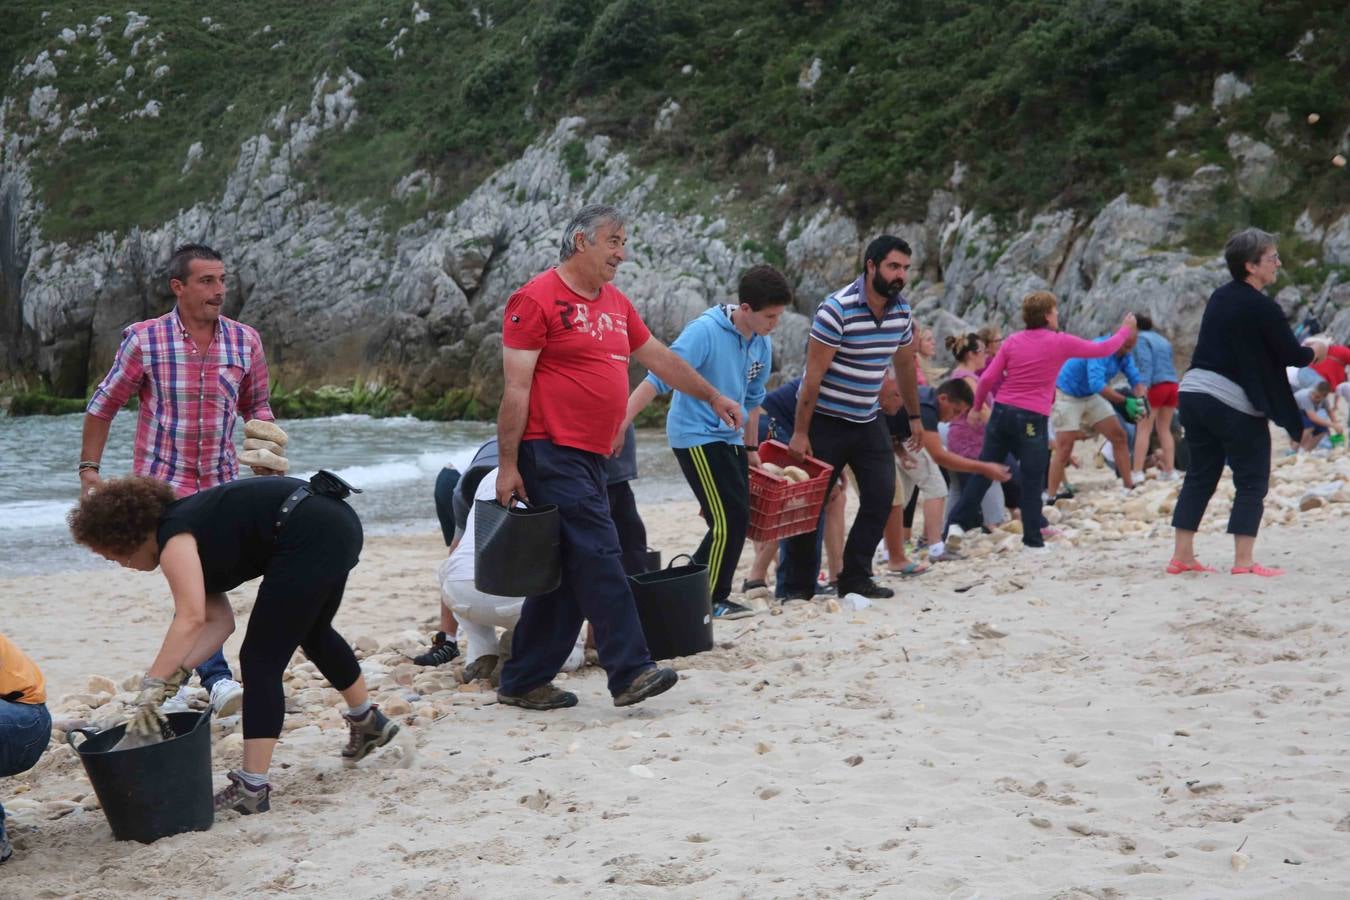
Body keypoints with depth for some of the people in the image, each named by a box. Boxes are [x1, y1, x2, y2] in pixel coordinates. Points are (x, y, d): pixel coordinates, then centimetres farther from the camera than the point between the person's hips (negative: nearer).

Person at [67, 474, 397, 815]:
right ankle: (368, 722, 53)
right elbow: (220, 621, 12)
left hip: (309, 537, -11)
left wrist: (153, 684, -22)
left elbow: (191, 618, -22)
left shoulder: (173, 538, -7)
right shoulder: (189, 528, 20)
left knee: (261, 662, -5)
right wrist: (177, 671, 0)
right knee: (313, 632, 34)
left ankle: (252, 789, -5)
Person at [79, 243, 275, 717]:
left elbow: (257, 407, 13)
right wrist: (89, 468, -2)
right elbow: (103, 405, 2)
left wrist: (265, 466, 2)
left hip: (221, 484, 4)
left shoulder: (245, 341, 1)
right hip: (164, 483, -4)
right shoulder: (145, 340, -7)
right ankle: (218, 680, -17)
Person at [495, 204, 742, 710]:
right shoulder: (537, 300, -8)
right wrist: (507, 466, -14)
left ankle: (522, 682, 17)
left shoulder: (616, 303, 17)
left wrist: (711, 396, 33)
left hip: (592, 457, 9)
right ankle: (630, 672, -12)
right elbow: (516, 387, -11)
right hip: (553, 454, -9)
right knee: (598, 561, -13)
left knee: (563, 575, 9)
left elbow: (657, 356, 31)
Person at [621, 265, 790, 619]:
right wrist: (620, 423, -33)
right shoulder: (704, 331, -20)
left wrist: (751, 449, 23)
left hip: (729, 438, 8)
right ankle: (710, 599, 3)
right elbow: (659, 378, -25)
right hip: (696, 437, -8)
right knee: (729, 520, -10)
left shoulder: (762, 345, 3)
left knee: (736, 522, 7)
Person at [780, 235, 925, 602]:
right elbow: (813, 374, -19)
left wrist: (914, 416, 19)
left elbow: (905, 365, 16)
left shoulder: (901, 311, 1)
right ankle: (796, 587, 6)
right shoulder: (838, 309, -20)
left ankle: (855, 578, 7)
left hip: (868, 420, 6)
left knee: (881, 495, -3)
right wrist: (800, 433, -20)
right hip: (826, 420, -6)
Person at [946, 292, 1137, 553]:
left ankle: (957, 523, 0)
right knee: (1031, 481, 4)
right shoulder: (1060, 342, -2)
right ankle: (1033, 541, 9)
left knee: (983, 472, 8)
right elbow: (1102, 349, 9)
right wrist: (1125, 330, 26)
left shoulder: (1012, 341, 7)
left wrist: (977, 406, 16)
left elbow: (988, 378, 2)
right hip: (1032, 419, -4)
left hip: (1002, 411, 4)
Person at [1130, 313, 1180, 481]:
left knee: (1143, 429, -6)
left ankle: (1138, 472, -13)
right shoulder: (1163, 340, 22)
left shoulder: (1141, 339, -1)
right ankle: (1170, 470, 11)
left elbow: (1146, 365, -14)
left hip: (1155, 386, -7)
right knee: (1165, 429, 14)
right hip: (1171, 385, 7)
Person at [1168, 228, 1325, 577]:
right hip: (1235, 404, -7)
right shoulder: (1262, 308, -13)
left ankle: (1182, 556, 12)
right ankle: (1243, 561, -2)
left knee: (1200, 476, 13)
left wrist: (1299, 350, 22)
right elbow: (1292, 355, -8)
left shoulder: (1220, 297, 11)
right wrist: (1315, 352, 14)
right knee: (1252, 482, 2)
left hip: (1194, 392, 7)